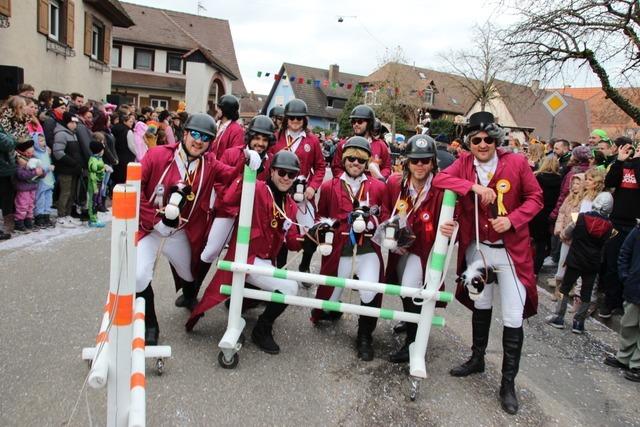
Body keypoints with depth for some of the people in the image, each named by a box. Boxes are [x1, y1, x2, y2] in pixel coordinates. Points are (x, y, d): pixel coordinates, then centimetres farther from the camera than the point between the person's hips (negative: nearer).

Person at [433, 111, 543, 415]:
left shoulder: (516, 162, -8)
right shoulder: (464, 163, -2)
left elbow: (535, 198, -3)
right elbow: (439, 179, -17)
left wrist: (512, 219, -19)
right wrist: (474, 187, -27)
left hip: (511, 250, -3)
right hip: (477, 248, 3)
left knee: (513, 317, -2)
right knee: (481, 306, 20)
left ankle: (508, 382, 15)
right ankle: (477, 358, 41)